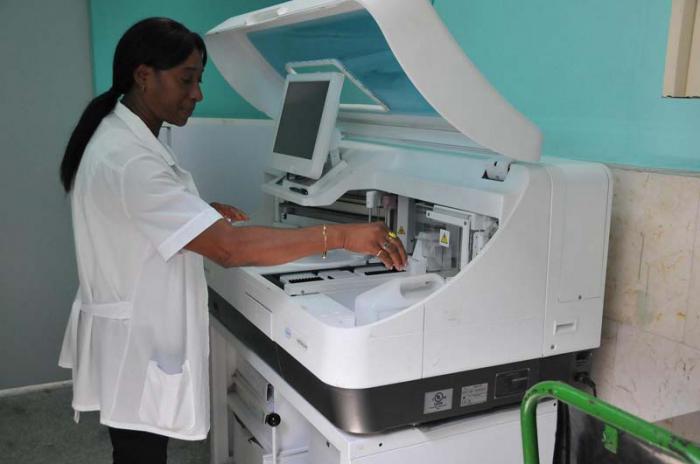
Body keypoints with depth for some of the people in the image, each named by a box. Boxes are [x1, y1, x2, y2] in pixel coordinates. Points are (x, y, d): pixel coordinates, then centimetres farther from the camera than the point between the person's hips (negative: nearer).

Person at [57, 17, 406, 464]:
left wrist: (199, 213, 8)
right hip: (137, 347, -10)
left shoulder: (121, 138, 5)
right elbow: (230, 248, -35)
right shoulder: (126, 158, -28)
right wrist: (340, 235, -33)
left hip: (143, 335, 10)